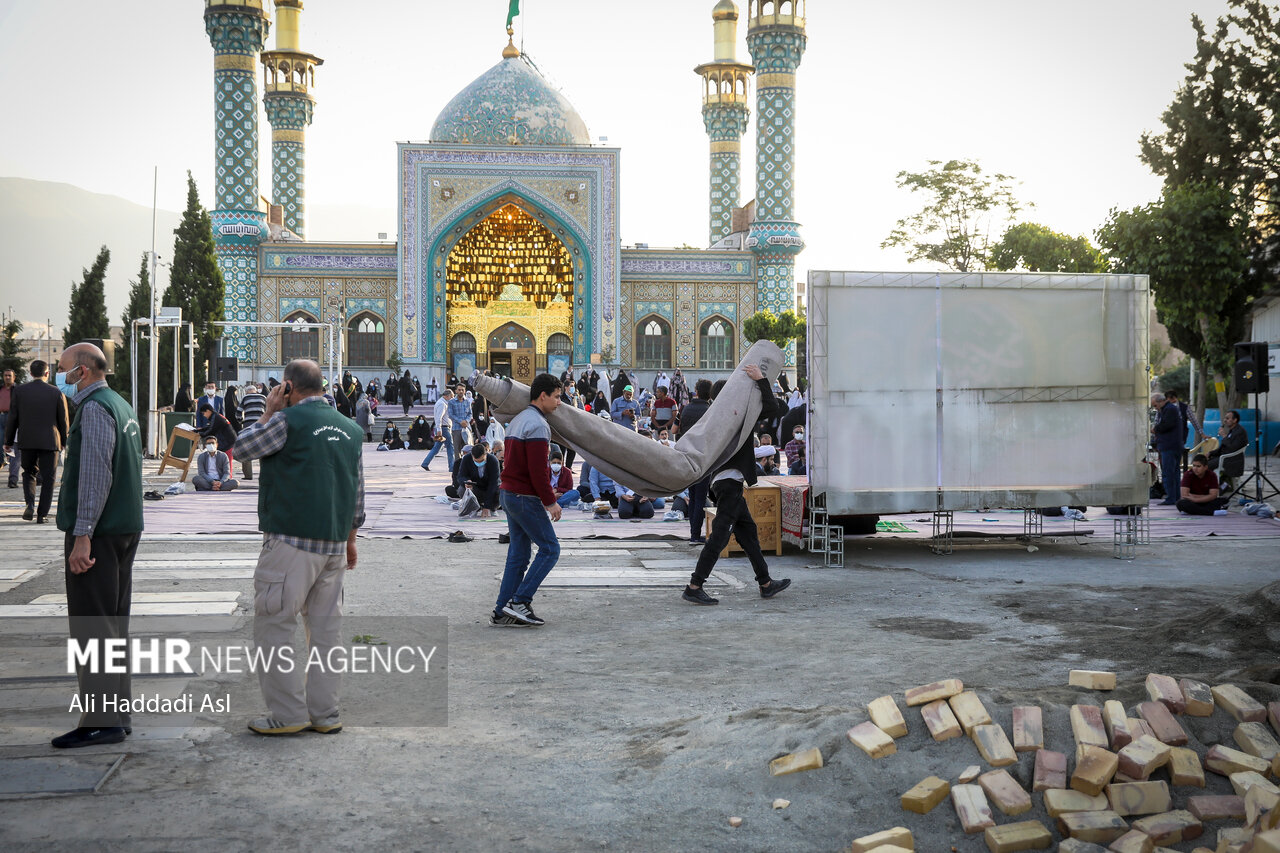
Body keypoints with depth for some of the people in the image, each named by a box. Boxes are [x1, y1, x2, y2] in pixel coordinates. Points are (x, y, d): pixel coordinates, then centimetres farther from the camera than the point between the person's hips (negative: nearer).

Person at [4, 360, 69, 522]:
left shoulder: (19, 390, -1)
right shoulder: (56, 393, -4)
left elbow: (12, 418, 1)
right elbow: (63, 420, 1)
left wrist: (8, 442, 10)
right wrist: (63, 442, 16)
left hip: (27, 441, 1)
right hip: (50, 441, -1)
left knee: (29, 473, 18)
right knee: (47, 478, 7)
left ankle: (30, 503, -5)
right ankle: (42, 514, 5)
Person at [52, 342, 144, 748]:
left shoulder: (94, 407, -11)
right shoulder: (121, 405, 18)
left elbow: (95, 474, -20)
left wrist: (83, 534, -22)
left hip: (97, 532, -10)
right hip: (126, 528, 10)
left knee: (92, 627, -6)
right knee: (114, 627, 13)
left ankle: (102, 721, -5)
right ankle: (118, 714, 19)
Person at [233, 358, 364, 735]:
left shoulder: (288, 420, -9)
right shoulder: (350, 429, 12)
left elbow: (243, 445, 5)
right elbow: (357, 493, 17)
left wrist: (269, 412, 13)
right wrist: (350, 539, 25)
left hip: (291, 541, -7)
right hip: (334, 545, 7)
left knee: (273, 625, 1)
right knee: (326, 627, 11)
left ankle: (288, 714, 0)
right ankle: (325, 714, 14)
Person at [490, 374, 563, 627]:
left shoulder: (517, 420, 17)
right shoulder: (537, 425, -16)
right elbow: (538, 470, -21)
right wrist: (550, 502, -15)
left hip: (508, 493, 10)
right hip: (526, 498, -10)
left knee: (518, 553, 11)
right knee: (550, 549, -2)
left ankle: (502, 612, 10)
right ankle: (519, 601, -5)